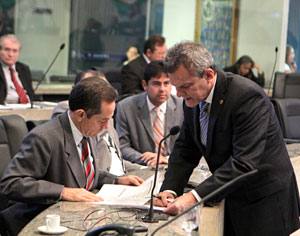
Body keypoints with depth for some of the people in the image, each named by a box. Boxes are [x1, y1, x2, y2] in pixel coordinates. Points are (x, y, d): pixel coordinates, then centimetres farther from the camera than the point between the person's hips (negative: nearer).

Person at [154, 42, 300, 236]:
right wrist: (170, 189, -13)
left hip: (263, 205, -6)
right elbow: (185, 149, 5)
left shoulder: (247, 96, -25)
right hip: (230, 200, 7)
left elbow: (244, 163, -31)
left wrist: (195, 197, -37)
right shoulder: (193, 100, -1)